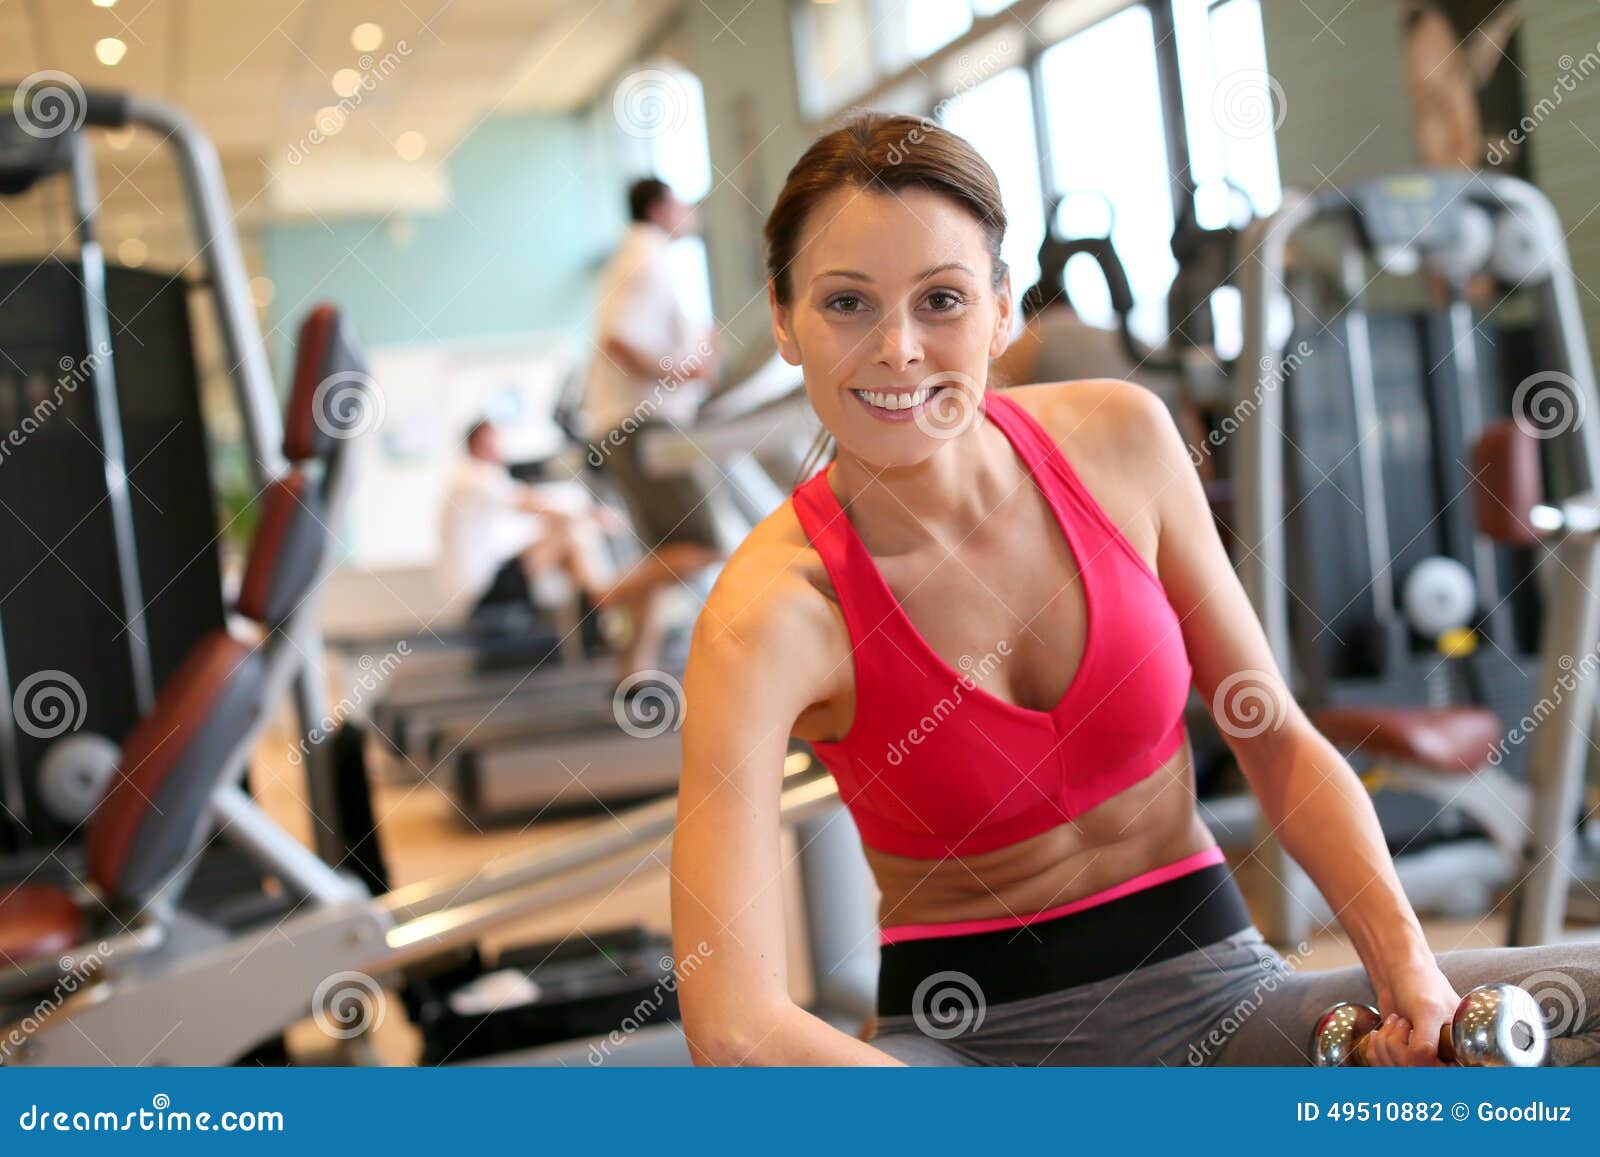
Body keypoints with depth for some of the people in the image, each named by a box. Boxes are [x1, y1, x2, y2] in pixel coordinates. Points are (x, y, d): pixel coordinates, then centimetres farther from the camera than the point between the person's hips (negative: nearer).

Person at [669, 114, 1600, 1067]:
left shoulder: (1120, 437, -4)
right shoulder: (774, 616, -17)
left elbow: (1279, 743, 4)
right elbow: (729, 1022, -25)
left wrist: (1408, 965, -11)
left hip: (1213, 991, 4)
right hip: (967, 1031, -3)